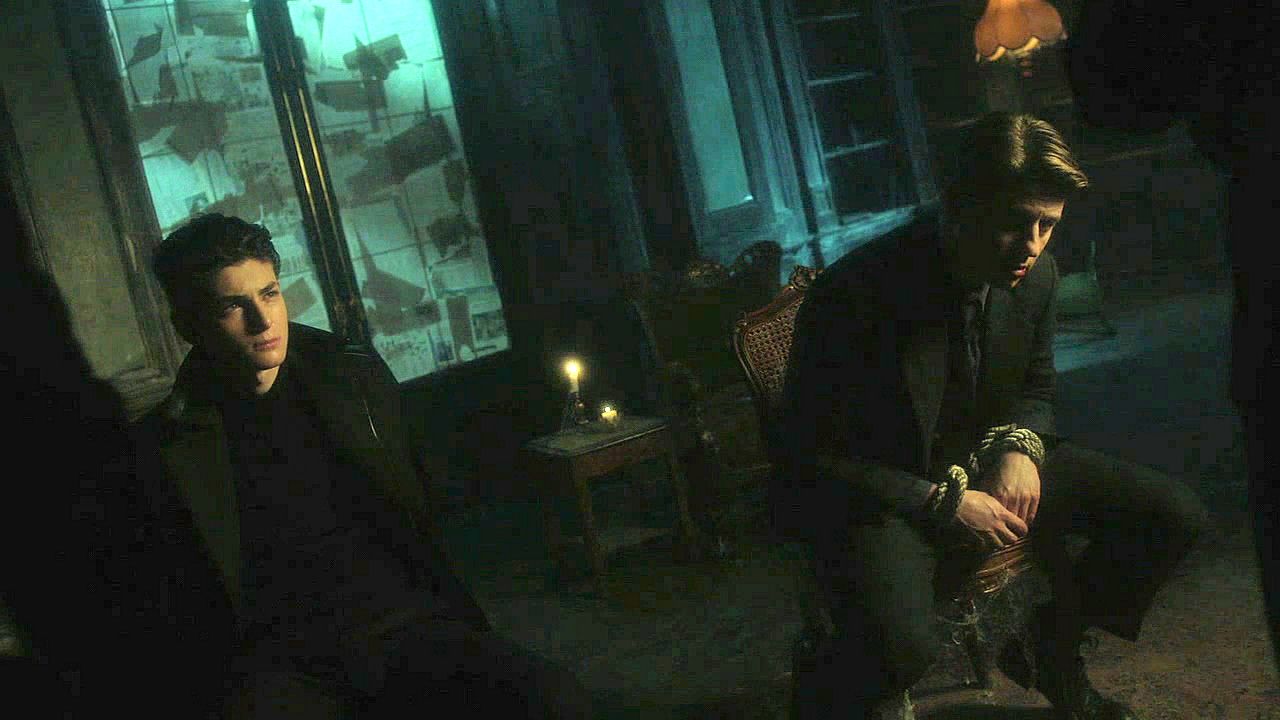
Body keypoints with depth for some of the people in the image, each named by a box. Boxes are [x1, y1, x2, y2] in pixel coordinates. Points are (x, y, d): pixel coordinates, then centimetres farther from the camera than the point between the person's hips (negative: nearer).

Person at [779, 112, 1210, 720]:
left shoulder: (1036, 274, -6)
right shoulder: (854, 294, -26)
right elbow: (813, 456, -18)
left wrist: (1019, 448, -10)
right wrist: (944, 504, -21)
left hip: (985, 465, 7)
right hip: (882, 490, -6)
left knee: (1175, 515, -4)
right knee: (900, 644, -36)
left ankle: (1049, 647, 19)